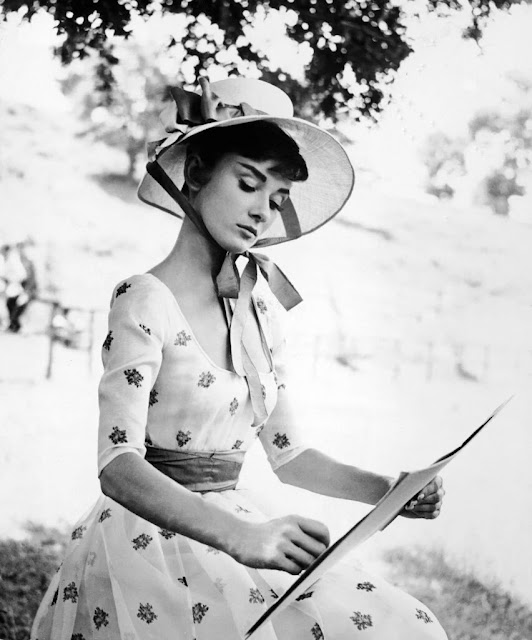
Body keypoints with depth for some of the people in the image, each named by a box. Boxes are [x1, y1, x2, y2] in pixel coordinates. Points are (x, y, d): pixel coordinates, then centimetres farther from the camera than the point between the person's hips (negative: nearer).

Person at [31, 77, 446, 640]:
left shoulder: (260, 309, 10)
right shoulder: (146, 300, -12)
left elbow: (288, 454, 16)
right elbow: (120, 467, -23)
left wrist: (387, 490, -1)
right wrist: (241, 536, -37)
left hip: (230, 527, 7)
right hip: (151, 540, -7)